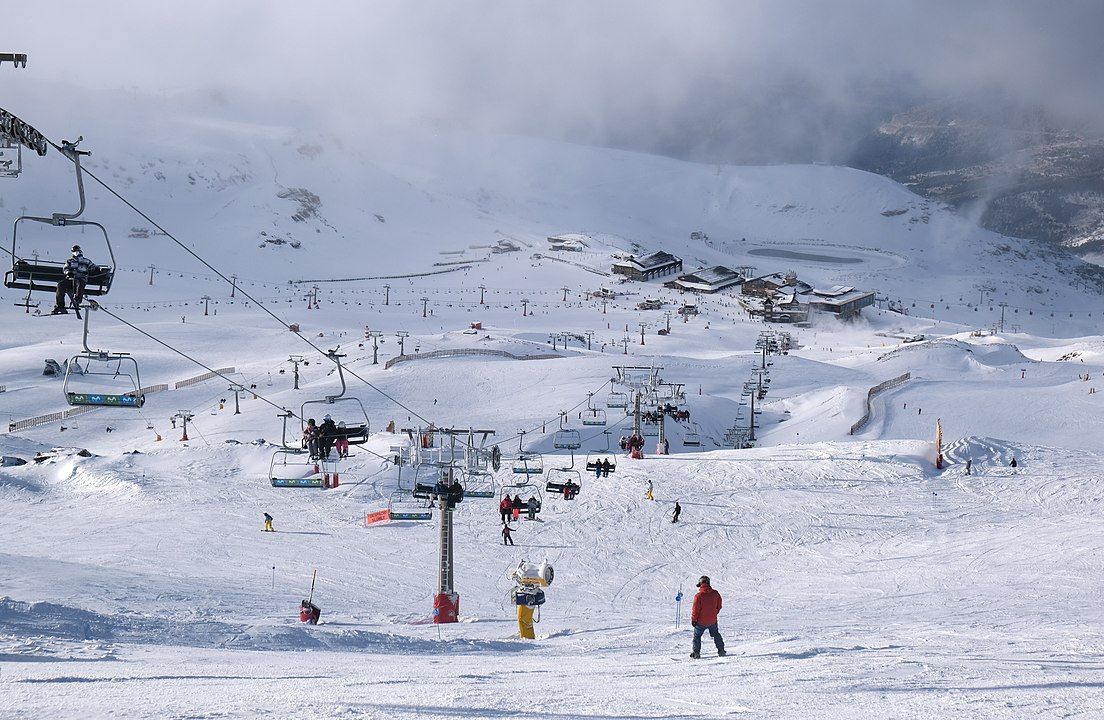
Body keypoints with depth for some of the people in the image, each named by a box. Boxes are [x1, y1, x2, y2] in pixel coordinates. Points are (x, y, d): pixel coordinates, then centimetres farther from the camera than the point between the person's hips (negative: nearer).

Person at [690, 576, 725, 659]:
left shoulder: (698, 596, -20)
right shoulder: (715, 594, -6)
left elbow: (695, 609, -14)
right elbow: (719, 606, 6)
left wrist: (693, 620, -1)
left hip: (701, 621, -4)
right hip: (713, 620, 4)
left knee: (697, 636, 12)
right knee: (716, 634, 23)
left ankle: (696, 652, 7)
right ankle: (721, 650, 26)